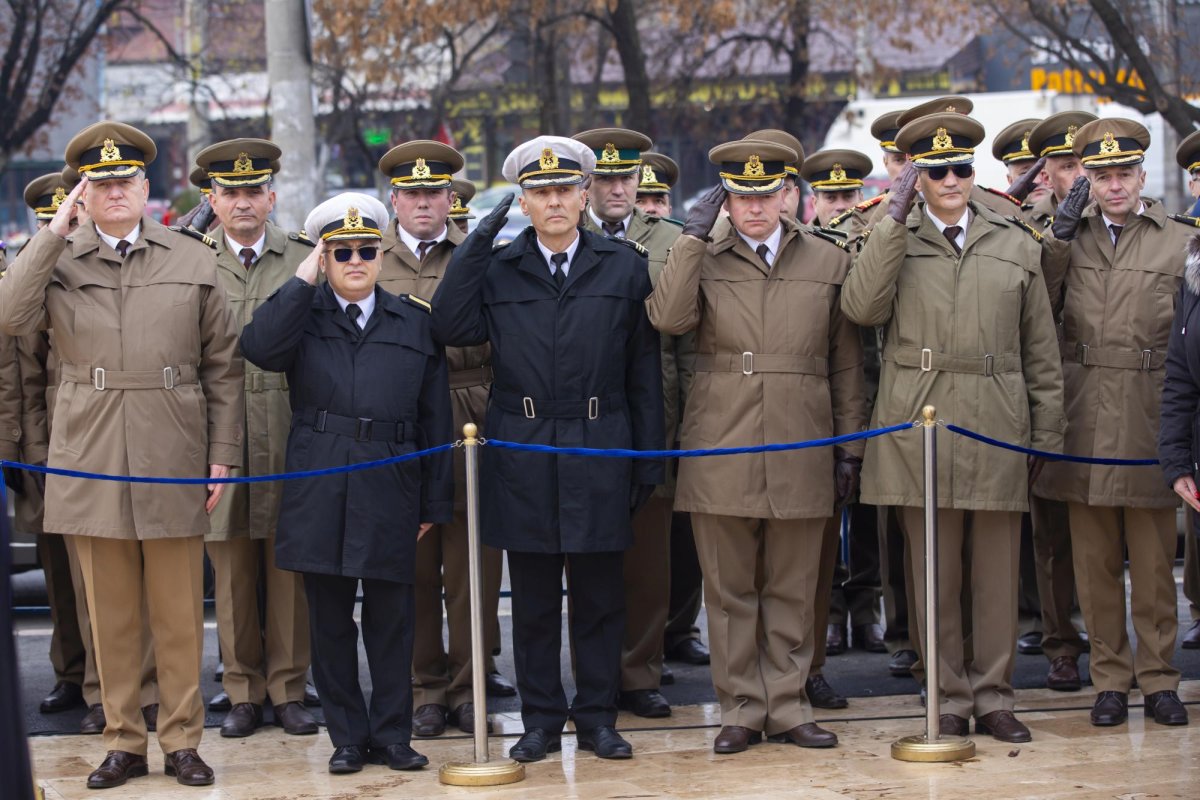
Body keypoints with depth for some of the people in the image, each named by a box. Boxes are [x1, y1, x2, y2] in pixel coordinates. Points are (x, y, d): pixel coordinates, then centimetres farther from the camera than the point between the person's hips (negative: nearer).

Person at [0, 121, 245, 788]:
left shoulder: (193, 260, 6)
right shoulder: (59, 261, 6)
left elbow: (223, 366, 7)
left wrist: (223, 455, 2)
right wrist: (55, 232, -12)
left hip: (174, 461, 0)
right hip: (92, 461, 0)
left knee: (180, 614, 4)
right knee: (111, 614, 7)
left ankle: (182, 740, 15)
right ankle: (124, 741, 17)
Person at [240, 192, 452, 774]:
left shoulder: (415, 322, 9)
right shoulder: (301, 315, 7)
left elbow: (436, 417, 8)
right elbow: (259, 348, -17)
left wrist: (435, 502, 4)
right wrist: (304, 280, -10)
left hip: (391, 492, 0)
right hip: (319, 492, 0)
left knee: (391, 621, 5)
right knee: (330, 622, 6)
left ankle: (391, 735, 15)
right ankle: (348, 737, 16)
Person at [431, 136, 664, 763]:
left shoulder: (625, 266, 5)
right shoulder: (497, 269, 6)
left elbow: (644, 371, 5)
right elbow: (451, 329, -11)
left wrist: (649, 457, 2)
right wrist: (475, 243, -11)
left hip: (600, 453, 0)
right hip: (523, 459, 1)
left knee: (599, 593, 6)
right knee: (533, 597, 7)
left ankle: (597, 716, 16)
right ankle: (540, 719, 16)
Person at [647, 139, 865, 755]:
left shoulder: (828, 260, 8)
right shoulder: (703, 260, 6)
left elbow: (845, 363, 10)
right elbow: (668, 317, -14)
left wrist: (849, 449, 8)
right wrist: (692, 236, -12)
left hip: (800, 451, 1)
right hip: (720, 451, 0)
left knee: (792, 591, 7)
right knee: (729, 589, 5)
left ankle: (786, 707, 17)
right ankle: (741, 709, 14)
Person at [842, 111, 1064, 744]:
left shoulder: (1017, 245, 12)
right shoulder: (892, 241, 7)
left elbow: (1041, 352, 13)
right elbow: (860, 307, -12)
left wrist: (1048, 437, 8)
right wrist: (895, 219, -11)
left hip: (998, 430, 1)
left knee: (997, 573, 6)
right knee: (936, 575, 3)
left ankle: (994, 699, 15)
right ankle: (950, 701, 13)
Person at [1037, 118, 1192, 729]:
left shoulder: (1180, 243, 4)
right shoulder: (1067, 238, 8)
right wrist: (1059, 235, -11)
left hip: (1149, 418, -1)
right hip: (1084, 419, 1)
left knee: (1153, 558, 5)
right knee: (1095, 559, 6)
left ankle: (1158, 678, 14)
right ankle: (1109, 678, 14)